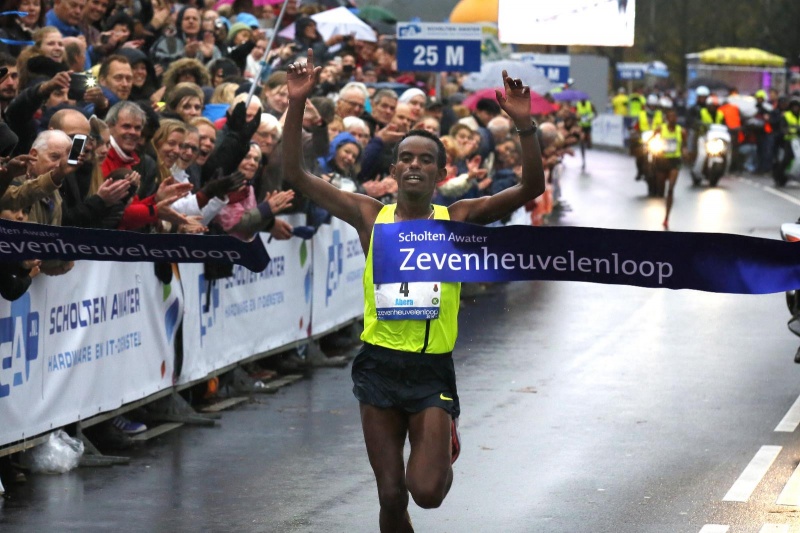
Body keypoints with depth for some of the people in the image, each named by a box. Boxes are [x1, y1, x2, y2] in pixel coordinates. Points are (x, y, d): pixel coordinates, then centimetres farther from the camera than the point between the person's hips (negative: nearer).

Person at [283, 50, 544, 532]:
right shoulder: (371, 216, 2)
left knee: (427, 491, -10)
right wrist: (298, 105, -12)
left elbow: (530, 188, -10)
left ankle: (445, 450, 25)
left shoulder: (457, 219, 0)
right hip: (379, 366, 1)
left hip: (432, 370, -1)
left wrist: (525, 126, -24)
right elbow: (297, 174, -2)